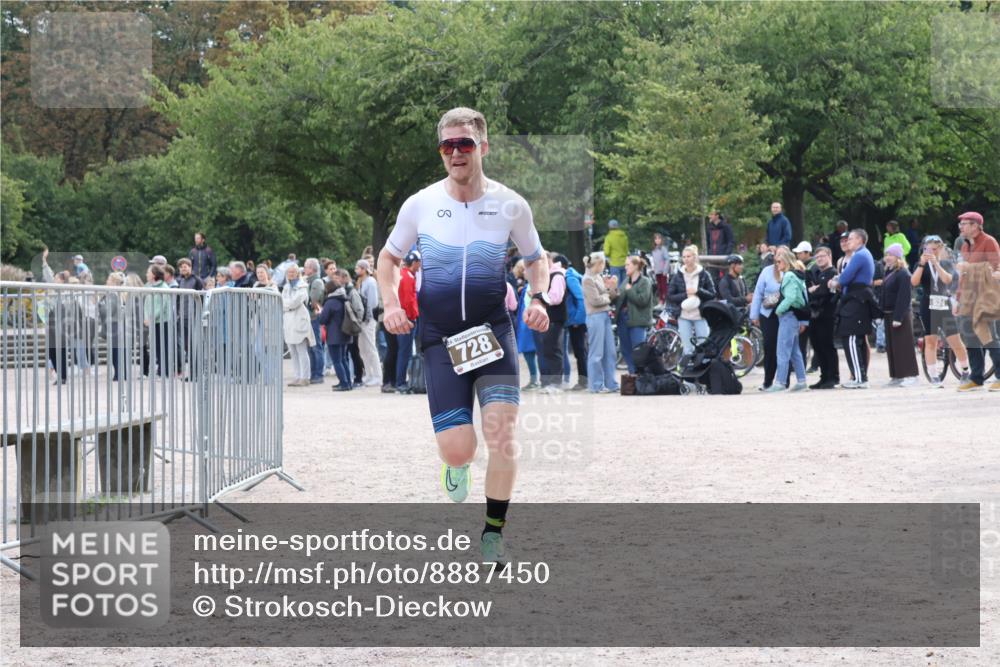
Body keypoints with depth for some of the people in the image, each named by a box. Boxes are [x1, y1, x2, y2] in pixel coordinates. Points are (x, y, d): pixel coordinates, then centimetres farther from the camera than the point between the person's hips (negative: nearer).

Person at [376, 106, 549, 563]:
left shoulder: (510, 205, 0)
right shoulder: (421, 204, -1)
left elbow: (535, 258, 17)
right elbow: (388, 257, 14)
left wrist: (538, 297, -2)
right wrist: (390, 304, -3)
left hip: (494, 331, 0)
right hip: (439, 337, 0)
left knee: (501, 435, -16)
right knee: (457, 448, -9)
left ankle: (494, 530, 4)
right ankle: (456, 466, 31)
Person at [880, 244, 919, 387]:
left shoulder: (903, 274, -14)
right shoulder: (889, 272, 15)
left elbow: (904, 297, -20)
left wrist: (898, 317, -24)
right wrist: (881, 310, 10)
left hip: (900, 314, -9)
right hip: (889, 314, 9)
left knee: (903, 346, -7)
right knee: (891, 347, 9)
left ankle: (910, 375, -3)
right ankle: (897, 376, 14)